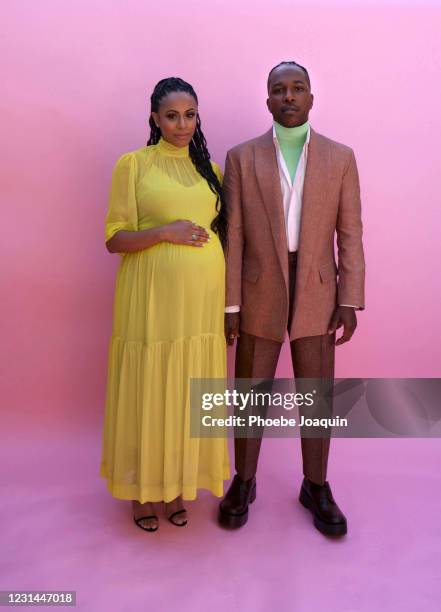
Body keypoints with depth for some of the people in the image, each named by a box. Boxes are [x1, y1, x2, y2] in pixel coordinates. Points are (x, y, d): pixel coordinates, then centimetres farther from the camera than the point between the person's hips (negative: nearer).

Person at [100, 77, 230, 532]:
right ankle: (143, 488, 27)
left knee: (190, 392, 10)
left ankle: (178, 482, 30)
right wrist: (164, 231, -19)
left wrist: (229, 297, 7)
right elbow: (114, 239, -3)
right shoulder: (133, 164, 0)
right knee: (148, 391, 5)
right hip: (152, 297, -3)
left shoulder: (210, 168, 12)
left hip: (202, 297, 4)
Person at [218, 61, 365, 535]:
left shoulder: (340, 157, 5)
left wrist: (349, 300, -5)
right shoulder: (242, 157, 2)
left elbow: (350, 234, 2)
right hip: (259, 292, 0)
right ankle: (243, 482, 28)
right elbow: (233, 235, -2)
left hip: (316, 292, 1)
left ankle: (316, 487, 28)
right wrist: (229, 304, -5)